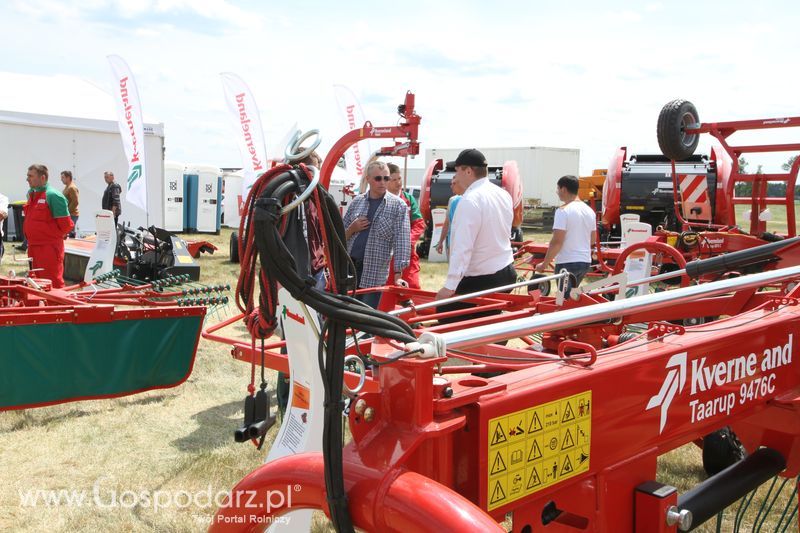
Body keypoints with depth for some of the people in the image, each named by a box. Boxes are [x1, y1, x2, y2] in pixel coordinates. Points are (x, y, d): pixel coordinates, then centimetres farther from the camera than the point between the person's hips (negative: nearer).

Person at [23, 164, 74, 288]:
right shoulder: (31, 194, 11)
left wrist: (53, 236, -2)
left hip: (49, 248, -9)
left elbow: (66, 225, -15)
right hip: (33, 247, 9)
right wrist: (32, 238, 17)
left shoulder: (53, 196, -14)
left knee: (53, 284, -4)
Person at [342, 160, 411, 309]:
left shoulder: (398, 206, -2)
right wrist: (352, 229, -6)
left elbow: (402, 240, -9)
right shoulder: (356, 202, 10)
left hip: (375, 275, -4)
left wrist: (398, 274, -17)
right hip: (348, 267, 4)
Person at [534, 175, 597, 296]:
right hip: (585, 261, 7)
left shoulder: (563, 211, -15)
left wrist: (544, 264, -12)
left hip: (567, 263, -7)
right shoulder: (590, 211, 8)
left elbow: (557, 242, -19)